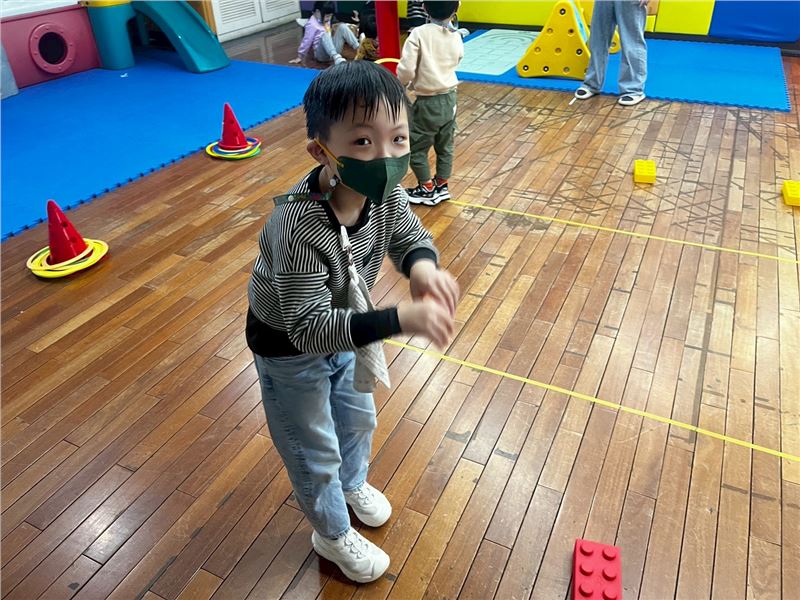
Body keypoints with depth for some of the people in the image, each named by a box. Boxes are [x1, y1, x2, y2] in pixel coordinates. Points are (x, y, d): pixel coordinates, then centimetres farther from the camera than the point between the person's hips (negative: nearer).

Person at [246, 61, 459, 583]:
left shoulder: (386, 192, -23)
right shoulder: (299, 227, -42)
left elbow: (410, 235, -5)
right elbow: (309, 327, -39)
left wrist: (423, 264, -30)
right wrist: (401, 319, -48)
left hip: (343, 329, 7)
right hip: (290, 346, -6)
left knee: (358, 418, 29)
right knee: (315, 451, 15)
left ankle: (353, 483, 63)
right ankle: (333, 535, 45)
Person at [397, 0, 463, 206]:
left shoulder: (419, 33, -17)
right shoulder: (456, 36, -2)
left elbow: (406, 69, -20)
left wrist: (402, 83, 1)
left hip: (427, 102, -6)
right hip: (449, 99, 6)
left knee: (416, 148, 11)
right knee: (445, 147, 18)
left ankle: (427, 190, 21)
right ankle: (441, 187, 31)